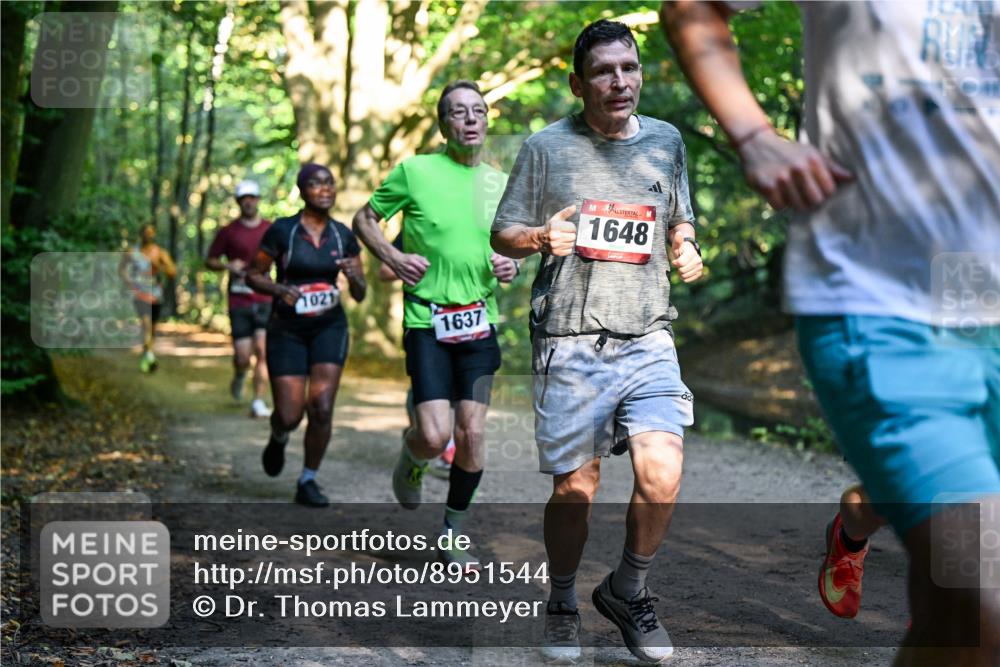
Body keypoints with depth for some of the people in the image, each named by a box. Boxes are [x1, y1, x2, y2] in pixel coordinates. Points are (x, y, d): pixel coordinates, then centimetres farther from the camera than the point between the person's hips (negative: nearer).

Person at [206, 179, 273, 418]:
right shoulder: (228, 232, 4)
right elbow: (210, 261, 9)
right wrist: (227, 266, -11)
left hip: (266, 301, 1)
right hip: (239, 302, -1)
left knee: (263, 351, -11)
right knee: (243, 356, -2)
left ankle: (258, 402, -7)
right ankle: (239, 375, 34)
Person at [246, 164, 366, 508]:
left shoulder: (343, 235, 2)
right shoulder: (282, 230, -8)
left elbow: (360, 295, 6)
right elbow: (253, 275, 0)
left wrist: (353, 278, -16)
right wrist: (281, 289, -19)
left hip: (329, 327, 2)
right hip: (287, 329, -2)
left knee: (322, 408, -10)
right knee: (290, 415, -6)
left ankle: (308, 483, 8)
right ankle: (278, 439, 33)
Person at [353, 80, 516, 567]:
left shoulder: (500, 184, 9)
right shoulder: (415, 171, -3)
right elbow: (363, 220, 7)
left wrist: (510, 266, 3)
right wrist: (392, 257, -9)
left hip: (479, 322, 4)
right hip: (426, 321, -4)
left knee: (472, 435, 0)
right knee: (435, 435, -13)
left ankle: (454, 537, 17)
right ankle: (410, 462, 25)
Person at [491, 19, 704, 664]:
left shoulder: (666, 141, 11)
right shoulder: (547, 147, 1)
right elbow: (503, 235, 7)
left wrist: (688, 251, 2)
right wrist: (541, 237, -15)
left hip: (648, 338, 2)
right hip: (571, 343, -2)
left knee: (662, 476, -13)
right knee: (575, 489, 1)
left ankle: (628, 592, 12)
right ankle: (562, 605, 26)